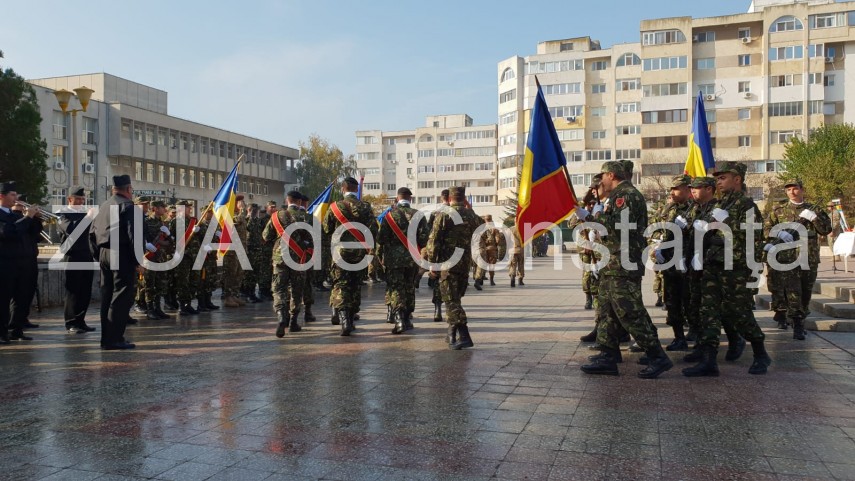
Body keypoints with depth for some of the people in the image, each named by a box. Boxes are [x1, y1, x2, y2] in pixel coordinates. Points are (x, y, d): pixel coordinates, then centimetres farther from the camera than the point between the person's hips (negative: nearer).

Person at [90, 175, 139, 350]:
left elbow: (93, 233, 19)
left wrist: (97, 254, 22)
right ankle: (114, 339, -6)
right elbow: (133, 234, -17)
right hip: (121, 256, -8)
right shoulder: (128, 206, -9)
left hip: (104, 255, 9)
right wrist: (138, 258, -13)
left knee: (107, 296, 13)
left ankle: (106, 337, 19)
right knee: (121, 297, -5)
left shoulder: (104, 206, 17)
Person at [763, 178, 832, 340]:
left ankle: (801, 320, 27)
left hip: (809, 259, 2)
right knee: (792, 293, -8)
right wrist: (779, 233, -13)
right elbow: (766, 229, 6)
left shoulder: (814, 210, 11)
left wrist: (813, 216, -12)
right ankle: (797, 326, -6)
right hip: (787, 258, -2)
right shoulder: (779, 210, 9)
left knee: (805, 293, 11)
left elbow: (827, 230, 3)